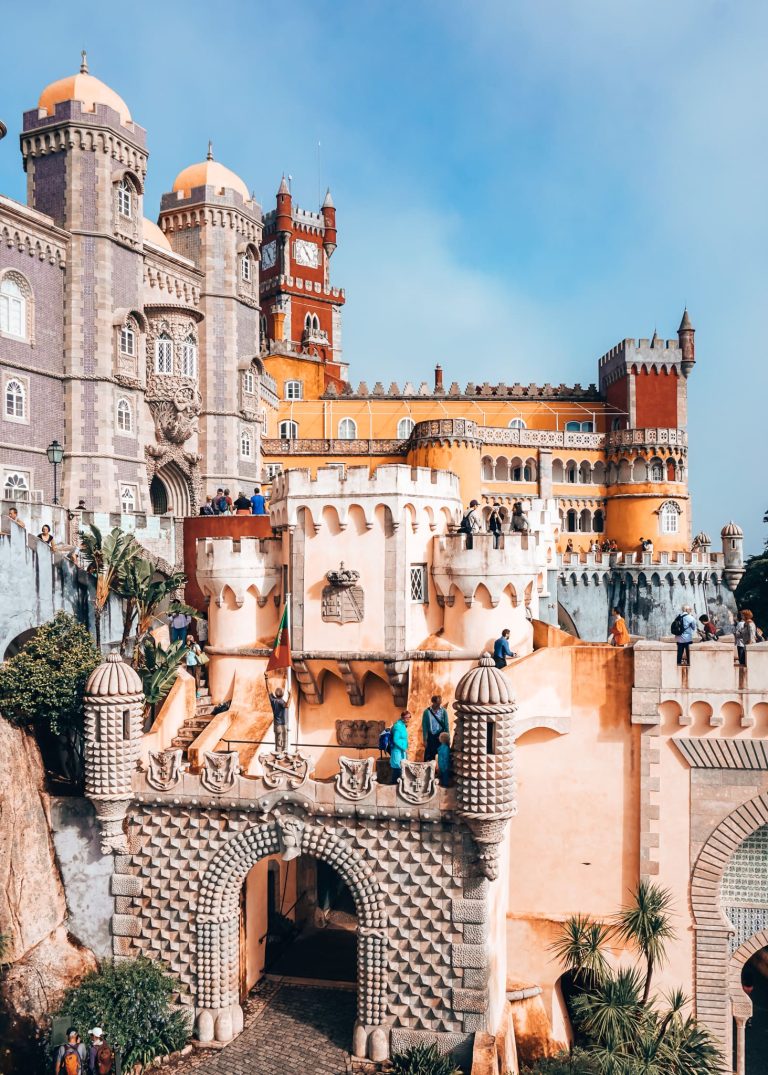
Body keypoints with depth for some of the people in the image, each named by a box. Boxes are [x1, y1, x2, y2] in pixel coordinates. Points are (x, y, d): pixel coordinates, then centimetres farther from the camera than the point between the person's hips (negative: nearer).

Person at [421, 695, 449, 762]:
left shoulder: (444, 711, -5)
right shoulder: (427, 712, -8)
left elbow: (446, 726, -1)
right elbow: (424, 726, -4)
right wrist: (425, 740, -5)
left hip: (440, 737, 1)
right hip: (430, 737, -1)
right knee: (428, 757, 1)